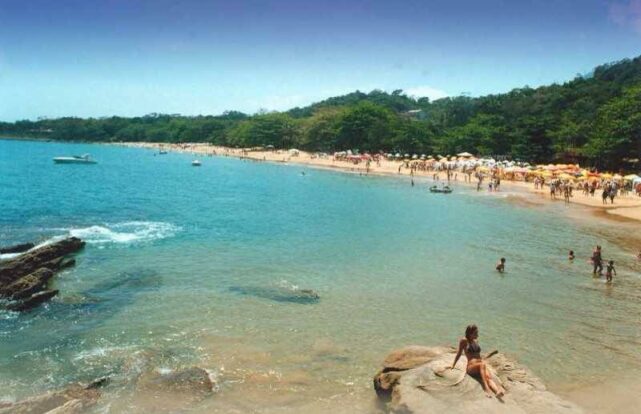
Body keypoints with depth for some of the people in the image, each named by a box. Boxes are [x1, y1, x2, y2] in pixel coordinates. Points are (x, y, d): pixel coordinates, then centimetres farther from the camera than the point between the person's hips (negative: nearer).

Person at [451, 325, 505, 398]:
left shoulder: (476, 341, 20)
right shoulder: (464, 341, 3)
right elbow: (459, 353, 10)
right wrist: (453, 365, 12)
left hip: (481, 366, 5)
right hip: (471, 367, -5)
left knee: (488, 377, -28)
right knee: (482, 364, -37)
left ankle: (497, 391, -57)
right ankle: (486, 389, -55)